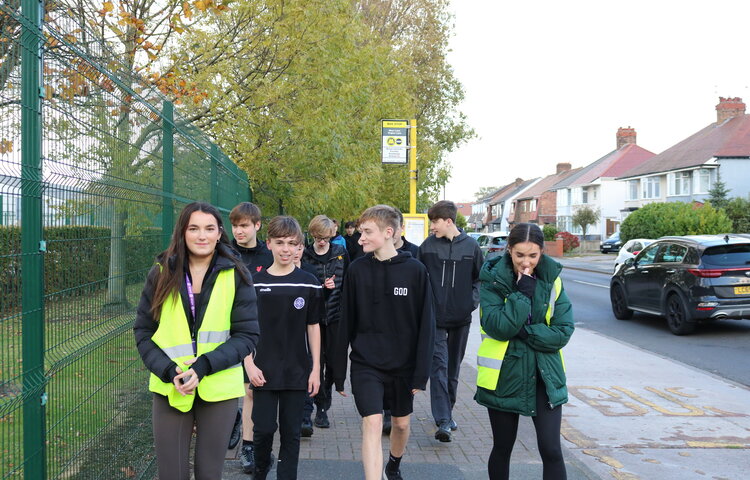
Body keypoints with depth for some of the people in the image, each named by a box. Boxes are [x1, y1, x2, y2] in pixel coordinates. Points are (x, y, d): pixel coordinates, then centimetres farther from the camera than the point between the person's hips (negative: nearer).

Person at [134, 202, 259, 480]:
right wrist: (168, 371, -12)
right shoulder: (162, 274, 1)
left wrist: (205, 365, -18)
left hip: (218, 390, -1)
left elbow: (247, 335, -4)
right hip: (169, 389, 1)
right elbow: (143, 331, 4)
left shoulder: (236, 275, -3)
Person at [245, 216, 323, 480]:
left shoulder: (308, 283, -1)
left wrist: (316, 368, 2)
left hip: (297, 371, 0)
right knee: (263, 428, 3)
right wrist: (249, 364, -6)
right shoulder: (255, 282, -2)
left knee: (291, 432, 7)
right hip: (264, 370, 0)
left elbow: (313, 327, 4)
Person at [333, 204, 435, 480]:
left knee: (401, 423, 17)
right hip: (365, 364, -1)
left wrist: (422, 372, -8)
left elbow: (426, 325, -5)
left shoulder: (415, 271, -8)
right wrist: (339, 371, 2)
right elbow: (346, 323, 1)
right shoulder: (357, 270, -4)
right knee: (372, 424, -14)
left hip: (403, 365, 1)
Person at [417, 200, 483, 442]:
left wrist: (473, 299, -2)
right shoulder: (427, 246, -1)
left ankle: (447, 412, 29)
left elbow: (480, 277, 11)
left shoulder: (471, 246, 1)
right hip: (435, 316, -2)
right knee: (439, 365, -11)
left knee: (453, 367, 13)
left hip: (461, 317, 2)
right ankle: (443, 421, -13)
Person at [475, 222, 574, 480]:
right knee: (502, 448, 13)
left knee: (551, 450, -3)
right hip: (504, 376, -1)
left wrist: (523, 331, -18)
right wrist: (523, 292, -24)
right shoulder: (494, 280, -9)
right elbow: (499, 327, -21)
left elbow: (563, 332, -8)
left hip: (544, 376, 1)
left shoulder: (552, 280, -2)